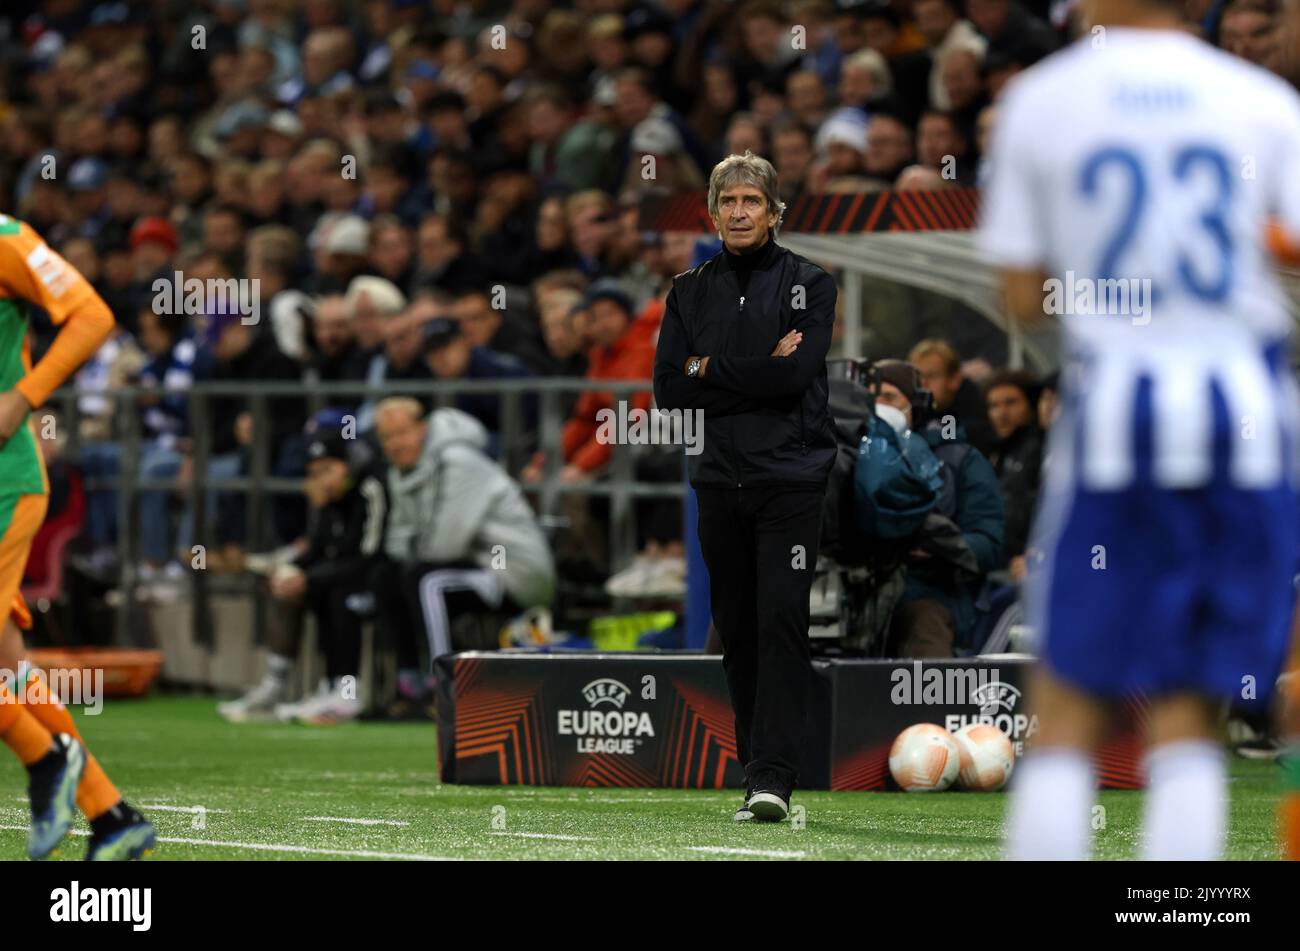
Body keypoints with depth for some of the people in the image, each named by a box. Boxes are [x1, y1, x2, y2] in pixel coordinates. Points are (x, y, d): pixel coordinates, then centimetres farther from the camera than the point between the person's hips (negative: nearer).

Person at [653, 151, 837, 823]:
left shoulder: (808, 283, 1)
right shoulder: (690, 291, 12)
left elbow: (795, 374, -13)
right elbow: (670, 389, 1)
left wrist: (711, 370, -6)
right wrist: (758, 371, -8)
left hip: (790, 478, -4)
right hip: (719, 479, 4)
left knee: (781, 622, -13)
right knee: (737, 629, 6)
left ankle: (773, 778, -18)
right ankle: (759, 771, 14)